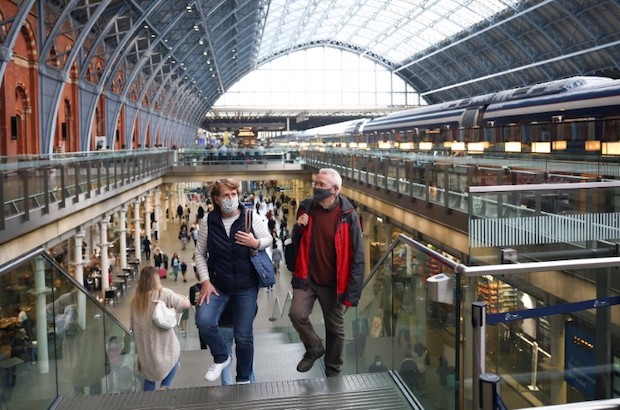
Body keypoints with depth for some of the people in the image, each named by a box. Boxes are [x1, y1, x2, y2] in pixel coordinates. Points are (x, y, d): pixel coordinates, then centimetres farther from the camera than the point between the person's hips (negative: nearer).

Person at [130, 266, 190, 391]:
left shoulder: (136, 299, 0)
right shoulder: (164, 294, -15)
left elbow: (133, 326, 7)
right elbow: (186, 304, -18)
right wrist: (181, 297, 3)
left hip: (144, 350, 4)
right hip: (163, 347, -4)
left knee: (149, 376, 20)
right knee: (175, 353, 26)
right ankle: (165, 387, 12)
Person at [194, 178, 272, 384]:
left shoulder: (251, 217, -9)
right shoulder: (209, 221, -7)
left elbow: (268, 239, 2)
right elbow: (200, 253, 1)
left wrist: (256, 243, -21)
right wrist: (205, 281, -7)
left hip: (246, 286, 0)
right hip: (217, 284, 1)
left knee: (244, 336, 6)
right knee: (204, 321, -22)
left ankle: (243, 379, 29)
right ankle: (221, 358, 8)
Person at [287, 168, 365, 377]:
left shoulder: (347, 215, -14)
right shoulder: (306, 207, -2)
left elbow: (357, 256, -12)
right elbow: (296, 242, 12)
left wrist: (352, 292, -15)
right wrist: (298, 228, -12)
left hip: (333, 283, -2)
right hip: (307, 278, 3)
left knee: (335, 328, 10)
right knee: (297, 313, -15)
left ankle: (333, 372, 32)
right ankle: (314, 348, 14)